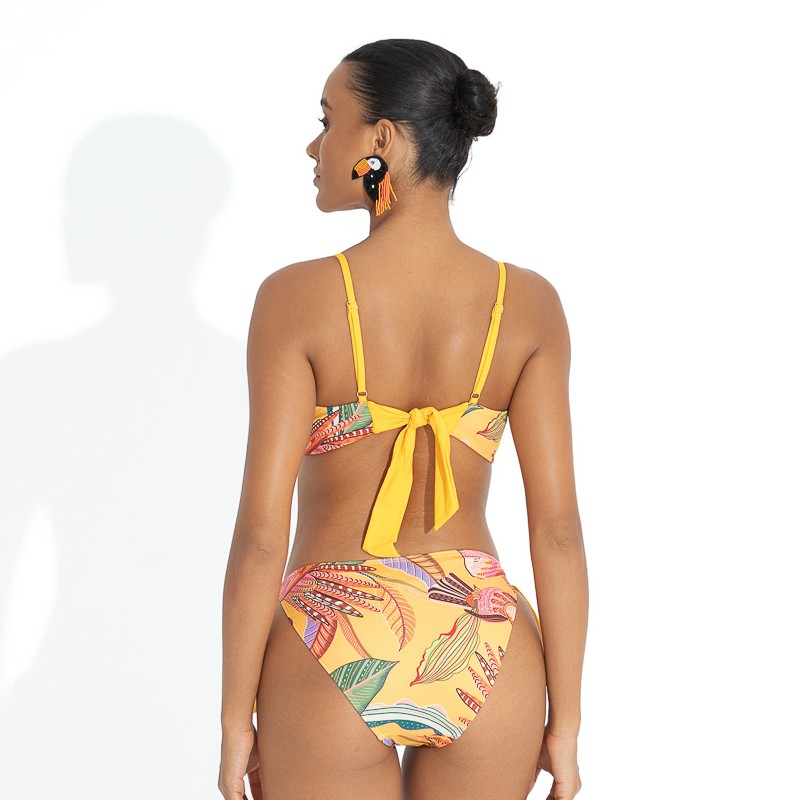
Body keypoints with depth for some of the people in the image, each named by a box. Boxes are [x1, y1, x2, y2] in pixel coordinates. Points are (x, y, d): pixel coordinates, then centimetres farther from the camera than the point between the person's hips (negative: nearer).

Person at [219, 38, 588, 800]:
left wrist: (235, 719, -3)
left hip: (333, 655, -3)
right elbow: (557, 526, -6)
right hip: (483, 650, 3)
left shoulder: (297, 299, -13)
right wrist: (564, 721, 1)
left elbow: (262, 531, -13)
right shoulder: (528, 305, -5)